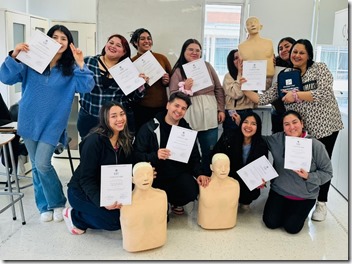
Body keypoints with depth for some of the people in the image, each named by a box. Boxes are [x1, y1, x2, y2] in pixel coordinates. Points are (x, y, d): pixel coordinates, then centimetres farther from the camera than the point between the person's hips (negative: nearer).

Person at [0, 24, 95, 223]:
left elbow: (87, 87, -15)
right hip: (30, 120, 3)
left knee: (42, 164, -12)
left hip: (53, 124, -2)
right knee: (36, 166, 9)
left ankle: (57, 203, 12)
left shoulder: (71, 68, 0)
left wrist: (81, 64, -23)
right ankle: (45, 206, 25)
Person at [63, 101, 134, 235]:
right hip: (82, 191, -7)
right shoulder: (94, 141, -23)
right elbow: (86, 179, -24)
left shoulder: (125, 140, -2)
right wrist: (101, 202, -38)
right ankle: (74, 216, -1)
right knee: (115, 220, -24)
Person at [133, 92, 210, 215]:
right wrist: (155, 155, -29)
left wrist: (199, 173, -10)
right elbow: (137, 155, -11)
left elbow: (194, 157, 9)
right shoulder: (149, 128, -6)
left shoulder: (187, 130, 7)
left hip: (179, 174, 3)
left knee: (192, 192, -24)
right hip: (156, 174, -3)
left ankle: (175, 202, 13)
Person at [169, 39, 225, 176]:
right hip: (188, 119, -3)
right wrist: (185, 88, -20)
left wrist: (221, 109, 7)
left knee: (210, 153, 9)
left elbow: (219, 89, 12)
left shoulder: (207, 66, 9)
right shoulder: (178, 70, 0)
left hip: (209, 117, 3)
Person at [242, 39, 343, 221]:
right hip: (302, 129, 2)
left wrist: (296, 95, -22)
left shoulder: (320, 68, -5)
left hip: (324, 125, -2)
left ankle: (321, 203, 23)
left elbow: (325, 93, -20)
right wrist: (245, 90, -10)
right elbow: (263, 99, 0)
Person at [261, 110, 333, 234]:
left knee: (292, 227, -11)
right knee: (271, 222, -8)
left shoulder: (316, 145, -13)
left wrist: (309, 176, -24)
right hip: (279, 191, 2)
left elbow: (327, 172, -8)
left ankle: (300, 211, 24)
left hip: (305, 196, -2)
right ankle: (284, 208, 25)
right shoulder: (277, 139, -7)